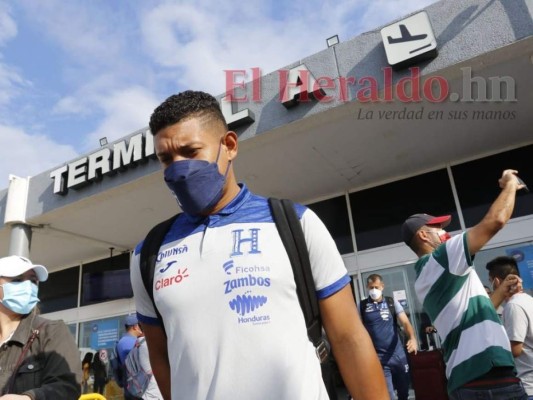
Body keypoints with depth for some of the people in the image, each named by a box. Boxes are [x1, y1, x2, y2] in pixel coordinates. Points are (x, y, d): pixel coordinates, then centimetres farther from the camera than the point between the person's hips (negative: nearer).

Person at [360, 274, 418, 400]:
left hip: (398, 354, 3)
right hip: (378, 357, -2)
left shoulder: (392, 302, 3)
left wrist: (413, 338, -23)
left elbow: (405, 322, -4)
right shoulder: (362, 306, 0)